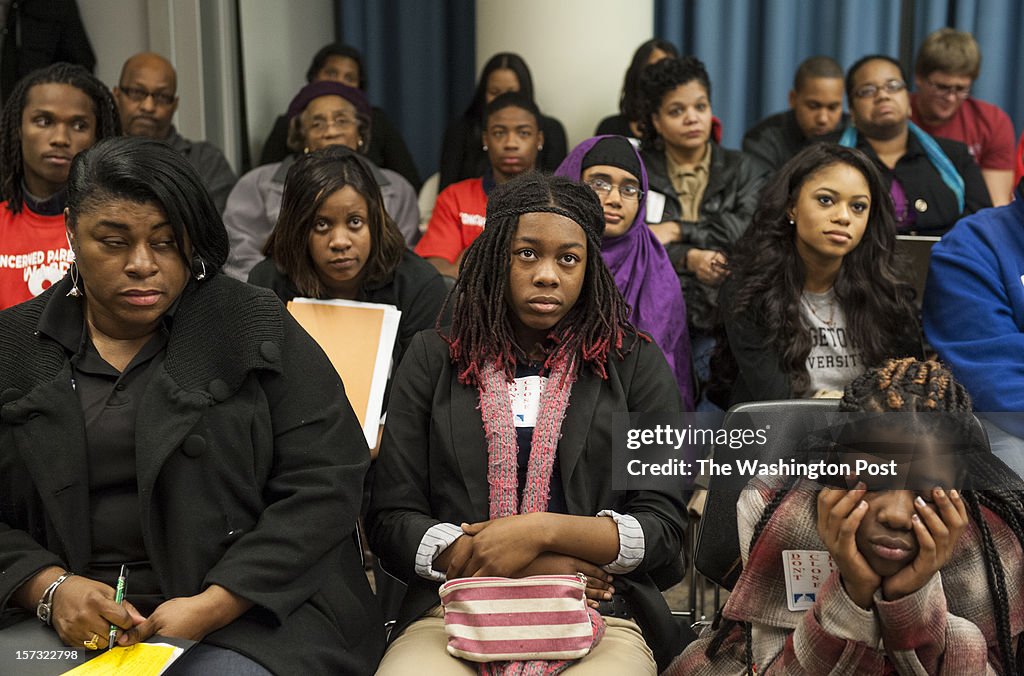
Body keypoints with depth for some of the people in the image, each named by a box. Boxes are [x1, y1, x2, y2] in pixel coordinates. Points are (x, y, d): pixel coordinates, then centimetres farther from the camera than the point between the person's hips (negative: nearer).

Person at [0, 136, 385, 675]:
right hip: (70, 623, 2)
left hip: (245, 609, -2)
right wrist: (50, 587, -13)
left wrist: (212, 607, -14)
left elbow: (324, 485, -5)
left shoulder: (257, 332, 1)